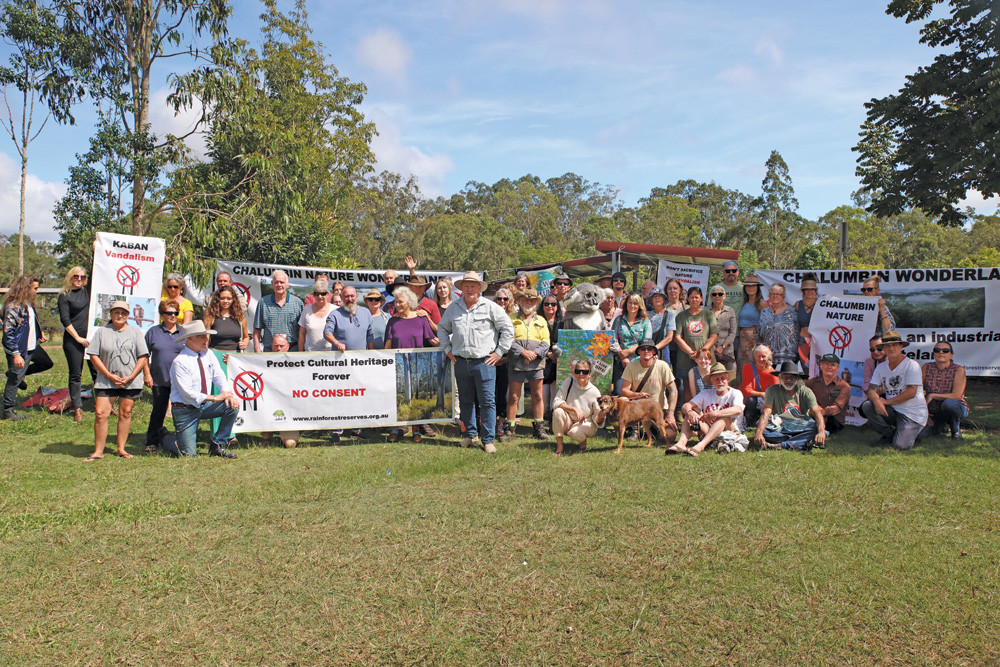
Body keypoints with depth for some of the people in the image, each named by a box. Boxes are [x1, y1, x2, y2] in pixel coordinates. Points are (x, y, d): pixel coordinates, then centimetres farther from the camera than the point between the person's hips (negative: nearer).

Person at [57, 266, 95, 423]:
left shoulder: (88, 290, 10)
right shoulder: (64, 296, -1)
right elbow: (65, 320, -6)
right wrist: (78, 338, -10)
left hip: (91, 338, 4)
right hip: (73, 340, -3)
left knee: (98, 371, 4)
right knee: (75, 375, 2)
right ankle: (77, 409, 7)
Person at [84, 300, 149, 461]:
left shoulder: (135, 332, 7)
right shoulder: (102, 332, 6)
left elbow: (143, 357, 3)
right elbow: (94, 356, 2)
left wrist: (130, 377, -8)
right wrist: (110, 376, -8)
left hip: (130, 382, 0)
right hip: (106, 381, 0)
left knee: (125, 414, 5)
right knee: (100, 413, -6)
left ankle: (121, 449, 14)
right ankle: (98, 451, 2)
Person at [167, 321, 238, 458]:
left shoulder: (207, 354, 2)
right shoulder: (179, 362, -18)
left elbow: (219, 377, 3)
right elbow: (187, 393, -22)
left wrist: (228, 394, -18)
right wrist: (216, 398, -24)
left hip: (205, 405, 6)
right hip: (185, 409, -6)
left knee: (233, 406, -18)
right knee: (189, 453, -8)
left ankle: (216, 446, -3)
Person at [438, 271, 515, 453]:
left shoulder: (490, 307, 1)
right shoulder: (453, 308, 12)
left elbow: (508, 329, 2)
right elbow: (442, 328, 25)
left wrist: (499, 352, -1)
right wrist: (447, 349, 14)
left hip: (484, 362, -3)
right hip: (461, 362, 4)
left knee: (487, 402, -4)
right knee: (465, 401, 11)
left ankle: (488, 440, 2)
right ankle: (470, 433, 26)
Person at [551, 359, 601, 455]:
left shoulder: (594, 392, -14)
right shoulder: (569, 382, -12)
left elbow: (597, 418, -10)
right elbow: (556, 401, -17)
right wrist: (575, 409, -28)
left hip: (586, 423, -2)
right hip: (568, 421, 2)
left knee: (575, 432, -35)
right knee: (558, 411, -29)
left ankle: (583, 441, 6)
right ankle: (559, 446, -17)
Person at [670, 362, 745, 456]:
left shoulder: (735, 393, -2)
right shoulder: (706, 394, 9)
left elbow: (738, 410, -25)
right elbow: (685, 406, -3)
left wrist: (714, 414, -37)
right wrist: (690, 412, -29)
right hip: (708, 431, 4)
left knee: (724, 417, -32)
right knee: (690, 413, -12)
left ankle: (700, 446, -51)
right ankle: (681, 443, -36)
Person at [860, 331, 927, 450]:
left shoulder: (912, 365, -10)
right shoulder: (881, 367, 7)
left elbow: (911, 393, -18)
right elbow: (871, 390, 0)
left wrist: (886, 401, -14)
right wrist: (876, 401, -23)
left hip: (914, 414, -5)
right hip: (893, 411, 6)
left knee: (900, 445, -23)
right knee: (866, 406, -19)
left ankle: (912, 433, 13)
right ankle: (890, 435, -1)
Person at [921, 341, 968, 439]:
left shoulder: (958, 370, -11)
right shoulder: (926, 368, -2)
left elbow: (956, 396, -21)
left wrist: (932, 396, -20)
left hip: (957, 408, -3)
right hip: (933, 414, 4)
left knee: (948, 403, -39)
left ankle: (955, 428, -6)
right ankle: (941, 427, 14)